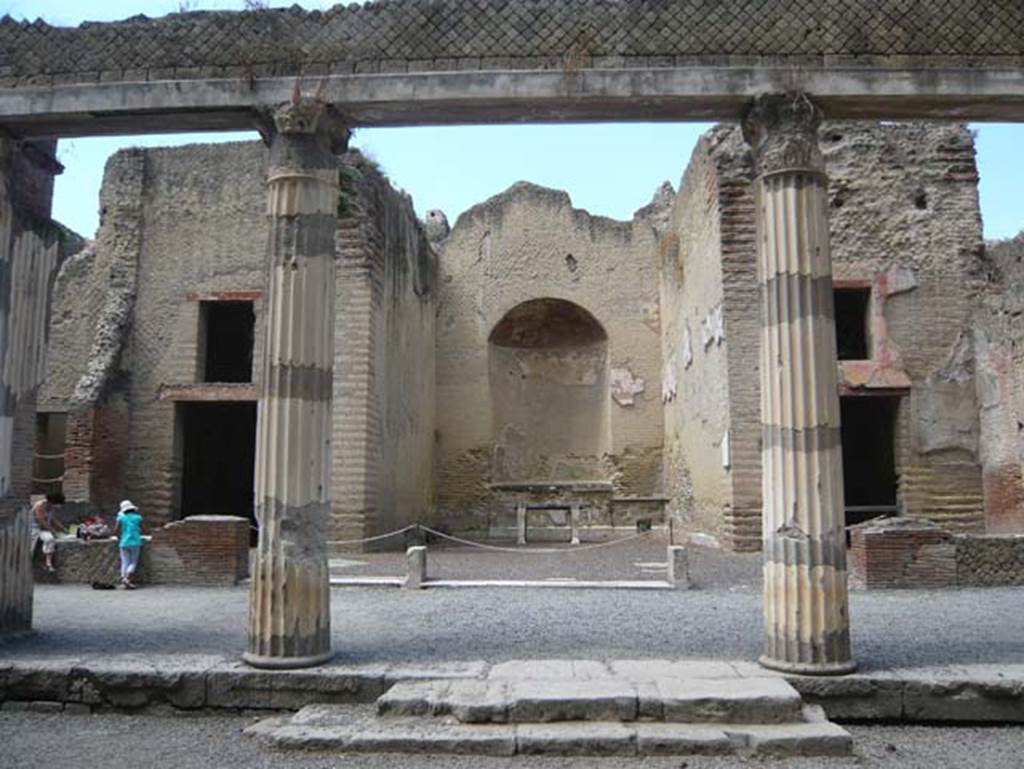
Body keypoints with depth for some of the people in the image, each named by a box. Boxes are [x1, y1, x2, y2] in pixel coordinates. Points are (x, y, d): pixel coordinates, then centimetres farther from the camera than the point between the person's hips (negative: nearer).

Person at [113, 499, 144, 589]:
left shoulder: (121, 518, 4)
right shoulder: (138, 517, 4)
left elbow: (115, 531, -1)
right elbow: (141, 530, 9)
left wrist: (120, 538, 17)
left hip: (124, 543, 1)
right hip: (135, 543, -1)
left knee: (125, 563, 6)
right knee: (133, 563, 3)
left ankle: (125, 580, -3)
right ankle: (127, 578, -18)